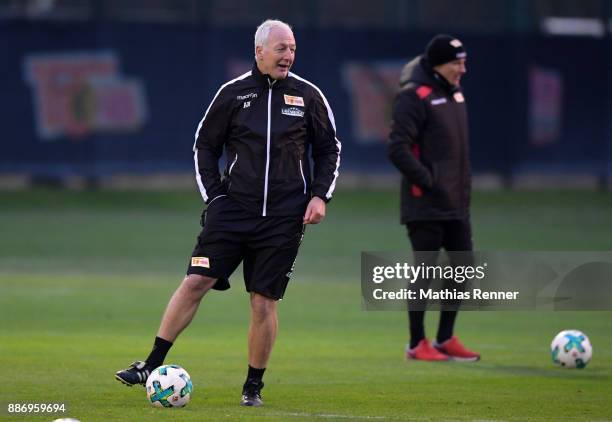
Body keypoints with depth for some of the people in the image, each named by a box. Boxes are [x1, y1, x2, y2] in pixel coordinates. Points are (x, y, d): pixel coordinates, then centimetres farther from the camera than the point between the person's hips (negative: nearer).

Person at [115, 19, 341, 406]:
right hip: (232, 209, 0)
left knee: (265, 302, 0)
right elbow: (205, 145, 11)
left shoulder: (308, 95, 4)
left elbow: (330, 149, 12)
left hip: (284, 217, 0)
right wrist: (214, 196, 3)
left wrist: (320, 196, 0)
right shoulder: (233, 93, 2)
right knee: (196, 281, -9)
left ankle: (254, 386, 13)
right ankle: (152, 366, -5)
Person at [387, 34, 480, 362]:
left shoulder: (454, 92, 14)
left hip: (456, 202, 8)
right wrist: (428, 182, -19)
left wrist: (463, 185, 15)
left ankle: (445, 339, 19)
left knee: (463, 268, 8)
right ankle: (417, 344, 5)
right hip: (425, 205, -8)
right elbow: (397, 148, -19)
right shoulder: (415, 96, -13)